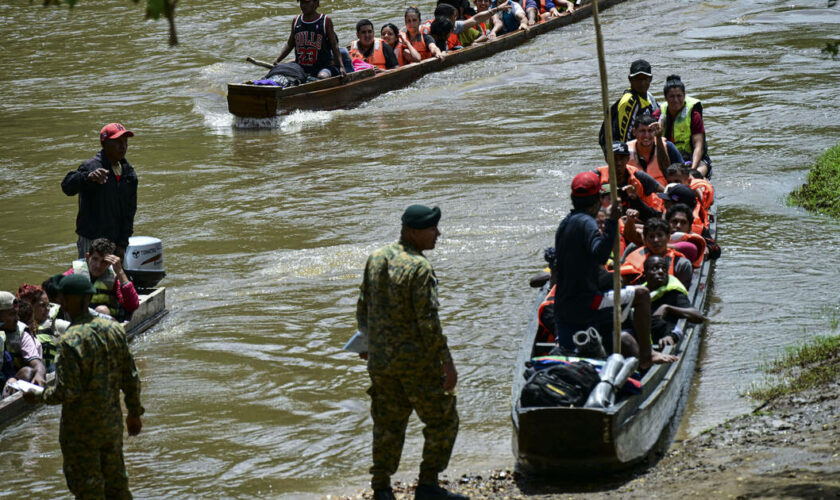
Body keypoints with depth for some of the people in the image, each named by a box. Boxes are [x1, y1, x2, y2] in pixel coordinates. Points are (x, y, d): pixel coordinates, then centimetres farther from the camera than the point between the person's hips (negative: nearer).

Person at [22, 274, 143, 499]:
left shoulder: (70, 341, -22)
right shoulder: (113, 329, -1)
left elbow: (66, 392, -23)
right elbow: (131, 378, 5)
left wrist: (36, 396, -5)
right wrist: (135, 413, 17)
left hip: (81, 430, -7)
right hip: (113, 423, 7)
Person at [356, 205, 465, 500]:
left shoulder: (376, 260, 5)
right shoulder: (419, 268, -17)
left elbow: (363, 309, 13)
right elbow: (428, 321, -20)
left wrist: (370, 343, 27)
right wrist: (446, 362, -16)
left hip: (380, 361, 7)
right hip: (416, 360, -7)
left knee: (387, 425, 14)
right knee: (442, 421, 6)